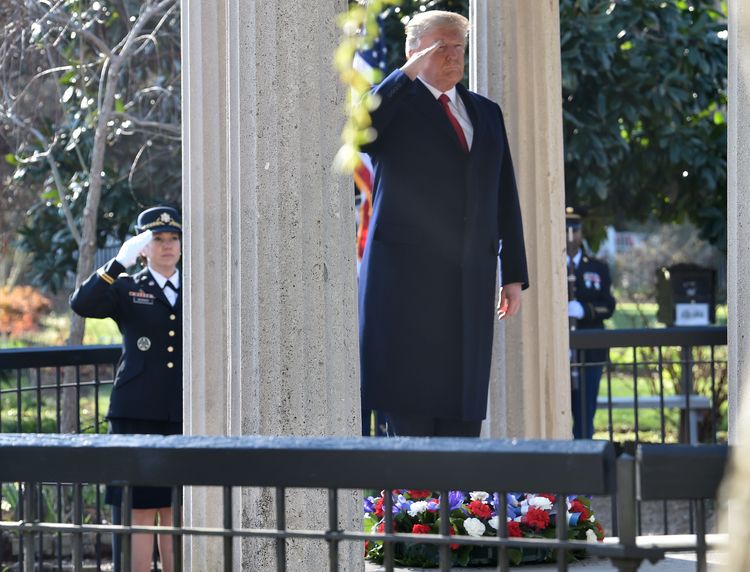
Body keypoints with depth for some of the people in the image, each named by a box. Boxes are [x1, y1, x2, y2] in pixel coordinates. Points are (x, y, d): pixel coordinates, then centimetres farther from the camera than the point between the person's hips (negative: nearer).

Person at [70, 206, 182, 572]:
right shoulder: (125, 289, 7)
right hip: (137, 414, -3)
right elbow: (82, 304, -13)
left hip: (184, 415, 3)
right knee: (141, 511, -3)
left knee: (176, 513, 6)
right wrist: (120, 262, -20)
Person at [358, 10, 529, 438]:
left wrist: (514, 274, 11)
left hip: (471, 284, 5)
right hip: (407, 279, -5)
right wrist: (407, 75, -16)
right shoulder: (394, 104, 3)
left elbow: (506, 199, 17)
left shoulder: (486, 113, 19)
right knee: (411, 412, -6)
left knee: (464, 413, 2)